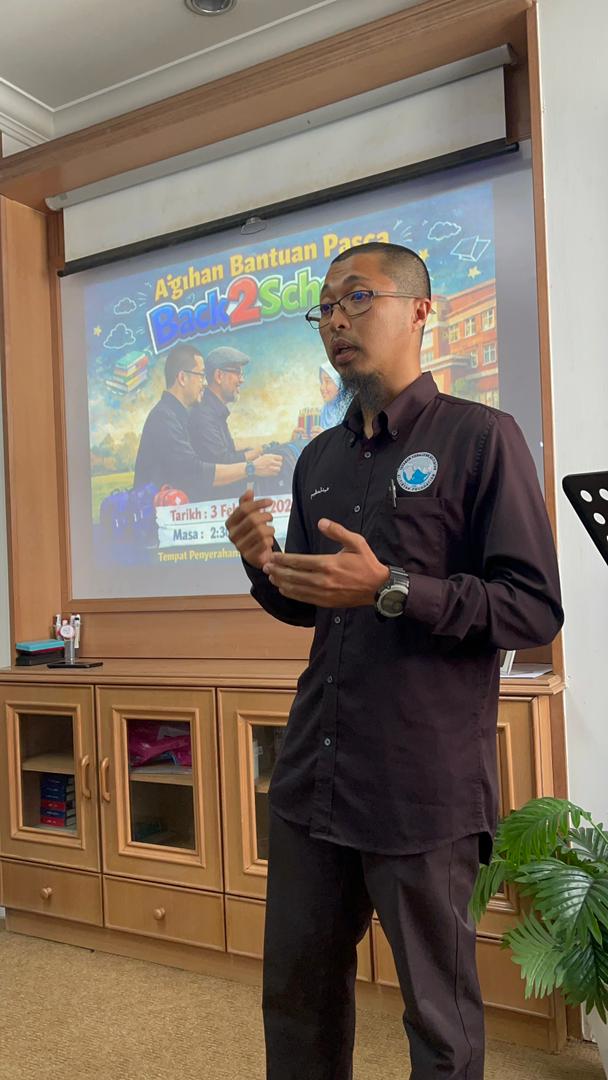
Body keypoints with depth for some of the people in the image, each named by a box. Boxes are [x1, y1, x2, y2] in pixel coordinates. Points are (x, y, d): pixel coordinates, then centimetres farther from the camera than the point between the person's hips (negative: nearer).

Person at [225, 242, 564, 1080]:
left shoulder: (480, 437, -7)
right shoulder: (319, 460, 12)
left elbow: (536, 610, -12)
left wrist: (390, 588, -22)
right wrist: (267, 570, -3)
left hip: (425, 785, -5)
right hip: (313, 776, 6)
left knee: (439, 1013, 11)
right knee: (297, 990, 18)